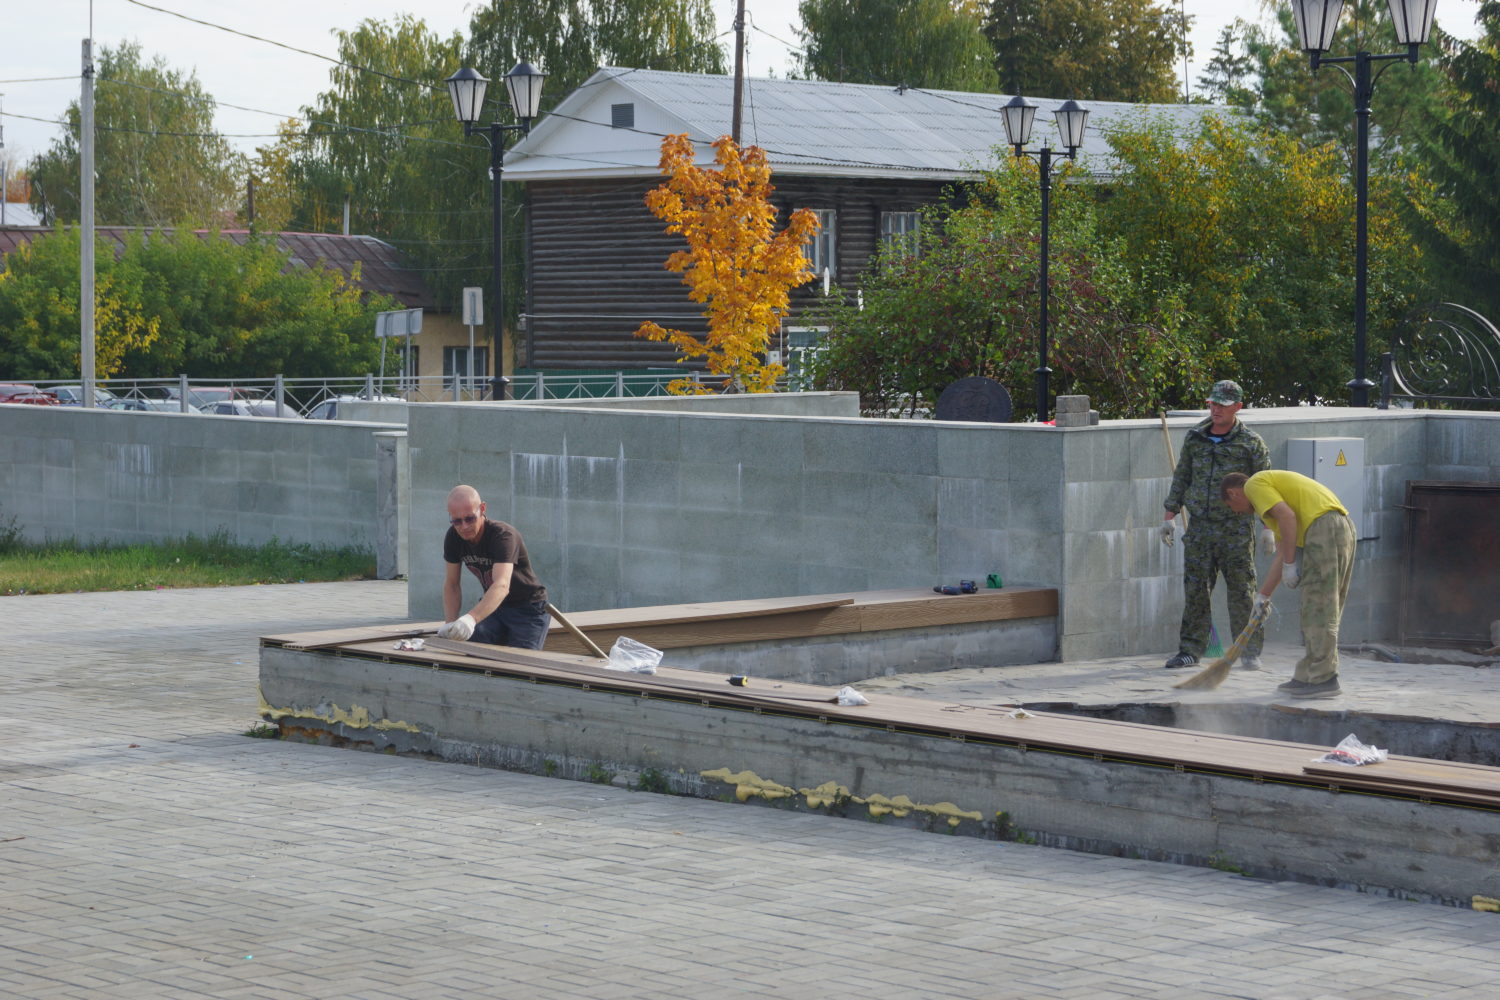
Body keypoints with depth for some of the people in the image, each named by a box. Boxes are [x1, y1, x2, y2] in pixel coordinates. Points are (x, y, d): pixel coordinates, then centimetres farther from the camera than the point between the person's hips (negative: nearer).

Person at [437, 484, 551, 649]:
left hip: (528, 609, -5)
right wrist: (450, 624, -15)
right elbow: (452, 584, 0)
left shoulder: (503, 535, -30)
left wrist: (470, 619, -61)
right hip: (491, 604, 5)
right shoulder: (453, 537, -10)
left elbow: (502, 586, -45)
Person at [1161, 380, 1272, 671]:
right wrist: (1169, 516, 12)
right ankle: (1190, 650, 10)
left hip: (1236, 530, -4)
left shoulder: (1251, 443, -1)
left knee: (1242, 592, -1)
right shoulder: (1195, 439, 10)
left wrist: (1268, 528, -6)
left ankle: (1250, 652, 6)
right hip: (1199, 527, 4)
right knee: (1195, 590, 4)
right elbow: (1181, 478, 17)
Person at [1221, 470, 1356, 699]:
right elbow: (1282, 555, 30)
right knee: (1323, 611, 13)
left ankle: (1323, 679, -8)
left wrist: (1289, 565, -11)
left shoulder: (1255, 484, 3)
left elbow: (1287, 516, -14)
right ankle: (1309, 677, 17)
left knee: (1319, 610, -7)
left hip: (1323, 525, -10)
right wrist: (1263, 595, 33)